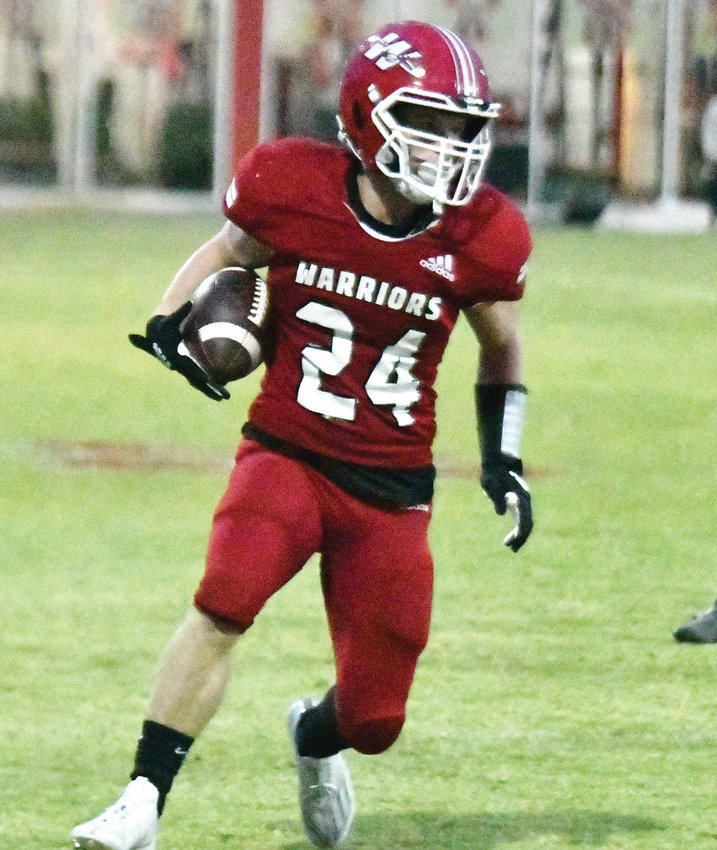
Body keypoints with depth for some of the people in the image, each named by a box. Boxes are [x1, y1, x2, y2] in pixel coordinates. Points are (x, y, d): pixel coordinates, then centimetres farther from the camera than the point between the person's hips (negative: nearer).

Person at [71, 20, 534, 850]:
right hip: (287, 454, -2)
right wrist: (173, 318, -7)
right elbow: (229, 251, 11)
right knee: (226, 599, -32)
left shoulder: (479, 240, -6)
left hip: (393, 486, 2)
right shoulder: (293, 189, -11)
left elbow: (501, 351, 14)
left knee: (372, 718, 2)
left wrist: (503, 460, 7)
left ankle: (313, 736, 42)